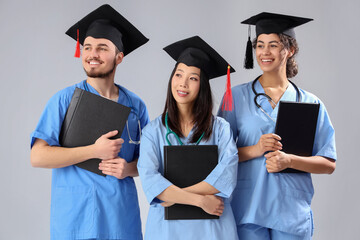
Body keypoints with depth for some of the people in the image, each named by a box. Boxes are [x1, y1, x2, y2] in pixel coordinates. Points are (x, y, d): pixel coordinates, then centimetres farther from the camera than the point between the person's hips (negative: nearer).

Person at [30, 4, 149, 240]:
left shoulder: (135, 105, 4)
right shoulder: (65, 99, -4)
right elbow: (38, 156, -10)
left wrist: (128, 168, -12)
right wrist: (94, 151, -17)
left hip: (122, 217, 3)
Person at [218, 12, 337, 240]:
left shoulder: (310, 103, 4)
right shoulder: (237, 97, 3)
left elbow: (328, 164, 2)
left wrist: (289, 160, -14)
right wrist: (255, 150, -15)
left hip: (292, 212, 1)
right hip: (249, 210, 0)